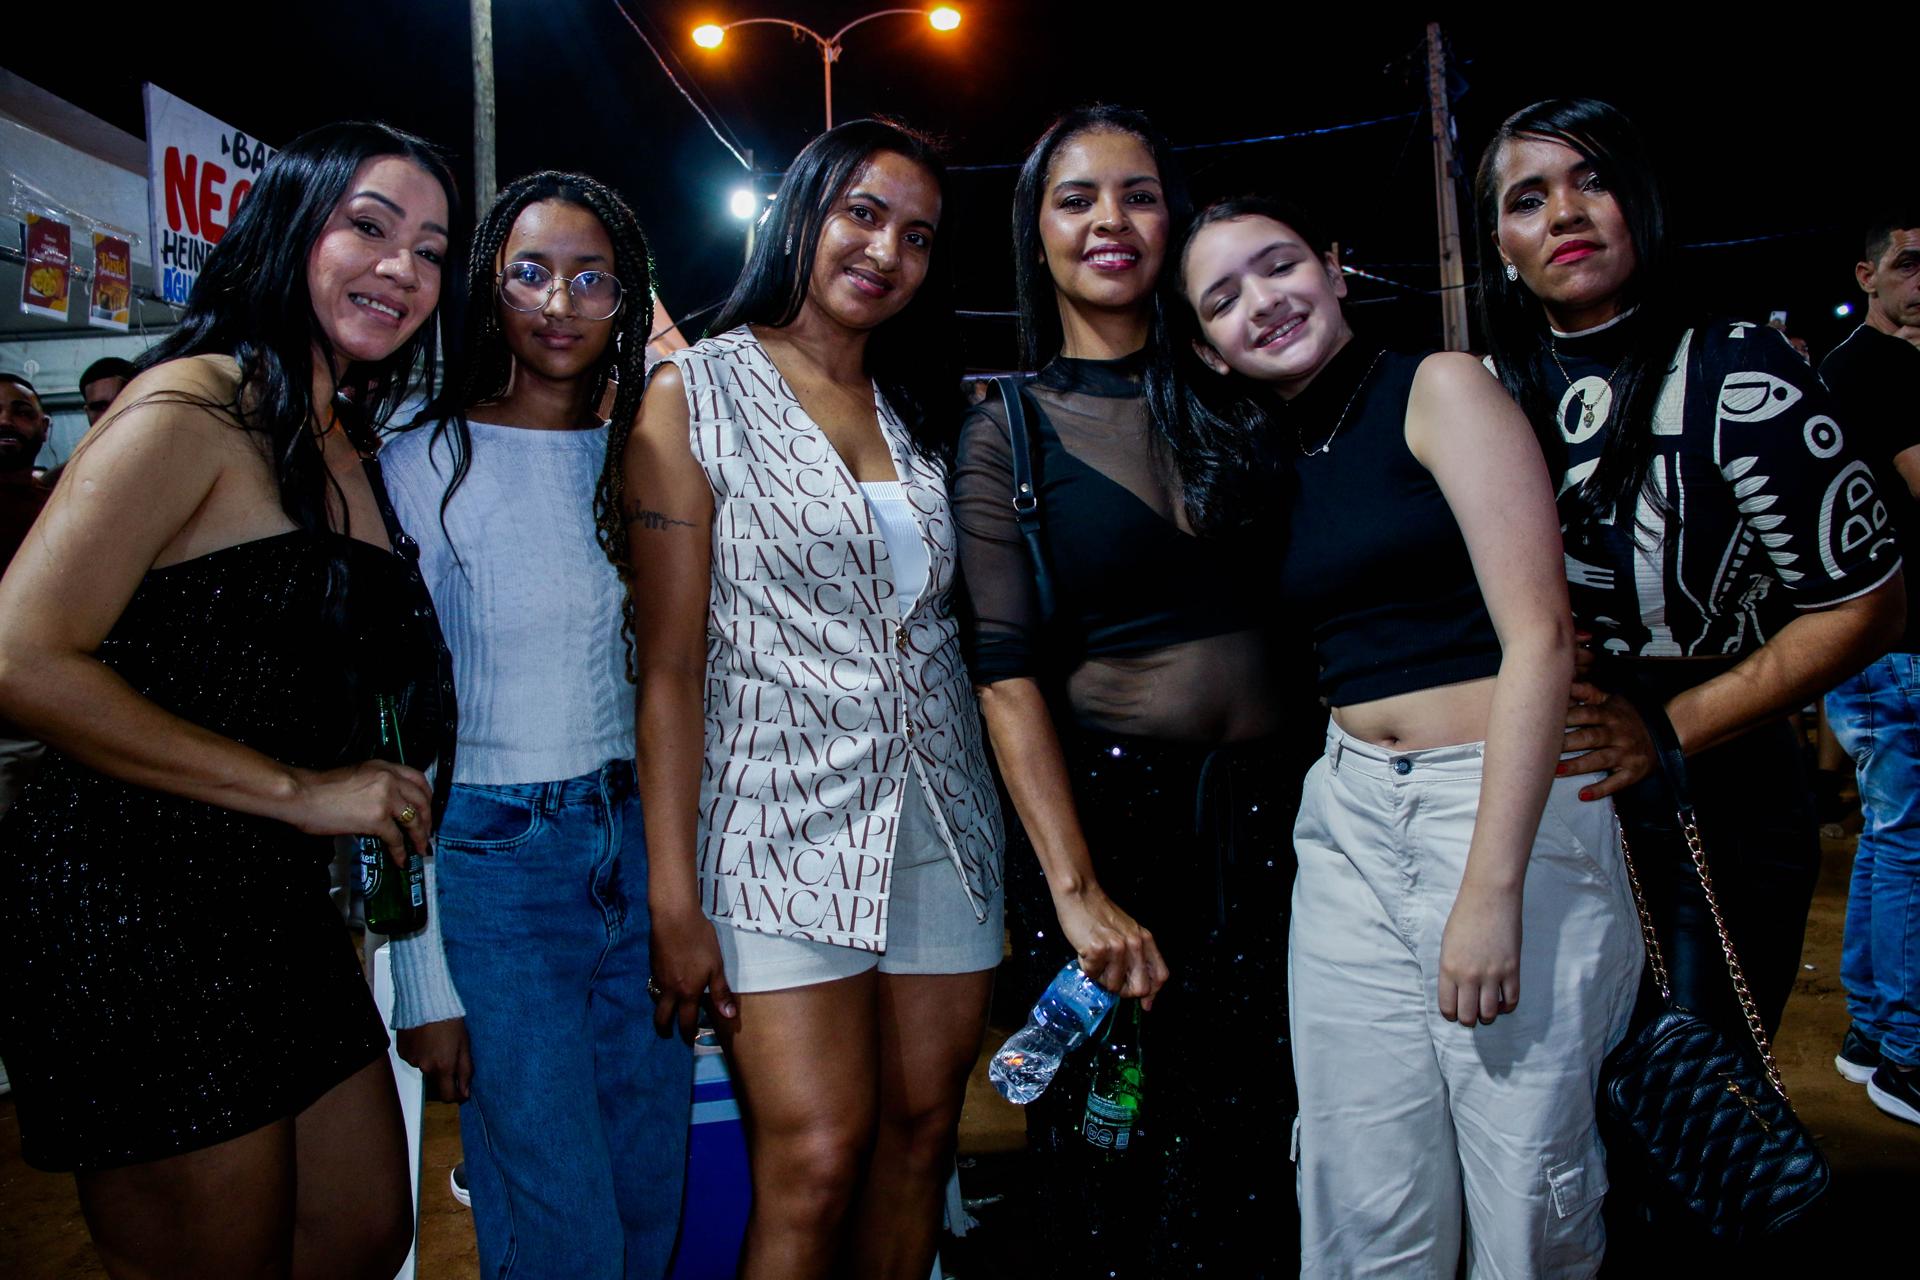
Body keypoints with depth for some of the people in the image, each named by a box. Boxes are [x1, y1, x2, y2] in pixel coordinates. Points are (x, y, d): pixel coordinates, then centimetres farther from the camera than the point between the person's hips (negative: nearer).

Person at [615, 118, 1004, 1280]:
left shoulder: (918, 408, 14)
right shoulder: (696, 393, -2)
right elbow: (669, 663, -6)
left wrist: (1012, 857, 9)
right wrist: (674, 894, -10)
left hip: (945, 817, 5)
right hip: (788, 819, -5)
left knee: (922, 1132, 11)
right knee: (815, 1163, -7)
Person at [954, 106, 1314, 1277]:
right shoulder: (1007, 431, 0)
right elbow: (1007, 669, -9)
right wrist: (1077, 891, -16)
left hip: (1273, 811, 3)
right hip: (1108, 806, -2)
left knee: (1266, 1153, 12)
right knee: (1123, 1180, 10)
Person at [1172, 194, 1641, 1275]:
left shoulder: (1442, 389, -4)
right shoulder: (1270, 460, 14)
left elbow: (1540, 635, -13)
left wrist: (1492, 887, -18)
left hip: (1508, 805, -5)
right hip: (1350, 821, 5)